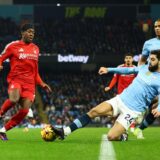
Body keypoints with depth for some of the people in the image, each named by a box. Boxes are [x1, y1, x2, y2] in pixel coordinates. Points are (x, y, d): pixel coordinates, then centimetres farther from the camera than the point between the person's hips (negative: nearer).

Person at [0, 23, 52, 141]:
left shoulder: (35, 49, 17)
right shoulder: (13, 46, 2)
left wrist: (42, 84, 16)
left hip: (30, 83, 5)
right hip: (16, 79, -5)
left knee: (25, 110, -10)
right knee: (14, 99, -36)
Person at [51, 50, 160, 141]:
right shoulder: (145, 68, 10)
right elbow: (128, 70, 25)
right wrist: (109, 70, 23)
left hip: (133, 111, -7)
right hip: (121, 99, 7)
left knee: (111, 137, -18)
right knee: (94, 111, -8)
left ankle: (122, 137, 17)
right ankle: (65, 132, -8)